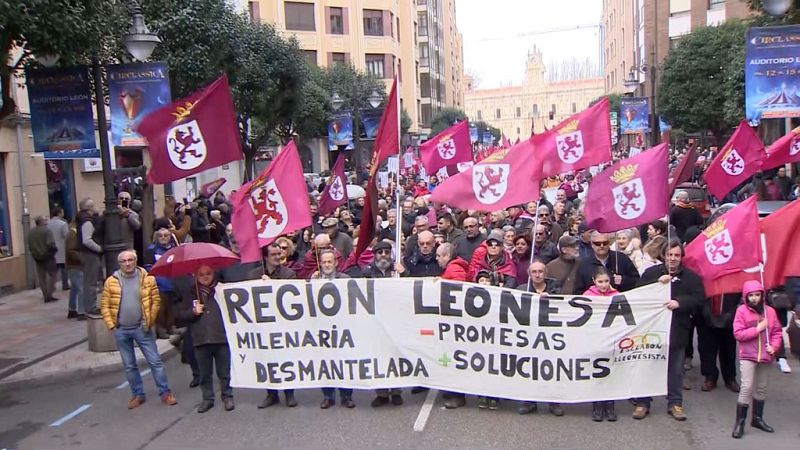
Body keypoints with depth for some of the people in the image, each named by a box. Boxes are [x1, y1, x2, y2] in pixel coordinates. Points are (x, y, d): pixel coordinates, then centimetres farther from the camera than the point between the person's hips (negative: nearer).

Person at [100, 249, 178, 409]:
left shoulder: (147, 279, -4)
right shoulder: (111, 281, 1)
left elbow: (156, 300, -3)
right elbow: (104, 305, 3)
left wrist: (150, 321, -7)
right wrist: (111, 325, -4)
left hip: (142, 329, -2)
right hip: (121, 330, 2)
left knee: (155, 361, 1)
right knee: (129, 366, 12)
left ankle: (165, 393, 10)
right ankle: (137, 395, 25)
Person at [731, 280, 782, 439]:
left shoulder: (770, 311, 1)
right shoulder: (741, 310, -9)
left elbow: (777, 331, 7)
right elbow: (738, 334, -13)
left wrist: (774, 346, -8)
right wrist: (757, 329, -17)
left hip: (765, 356, 4)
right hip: (747, 356, -4)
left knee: (761, 388, 16)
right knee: (747, 387, -8)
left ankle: (757, 418, 32)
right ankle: (740, 423, -1)